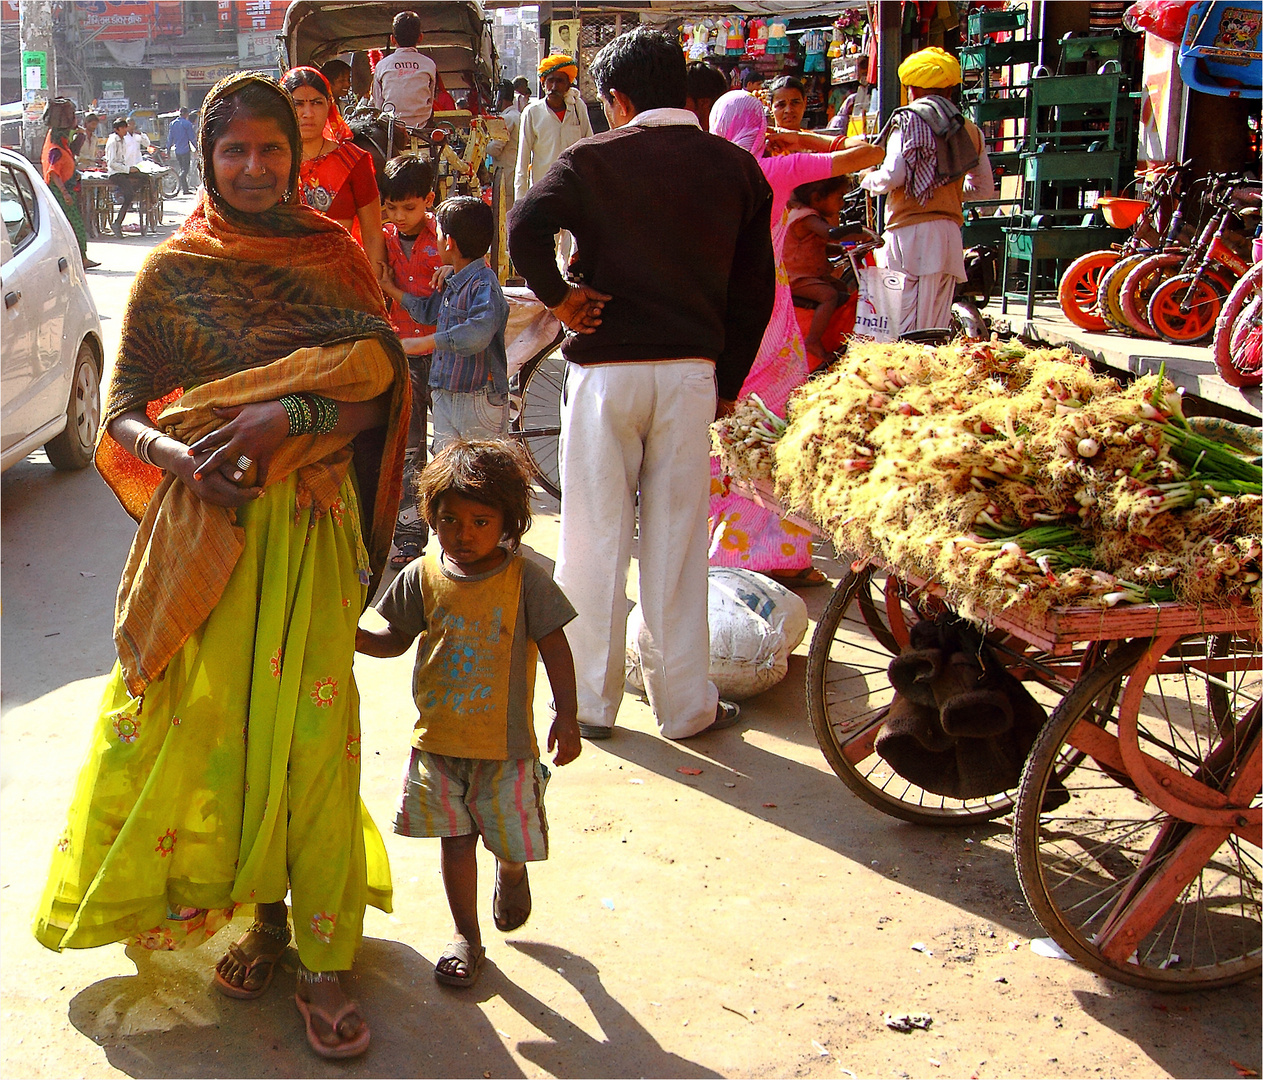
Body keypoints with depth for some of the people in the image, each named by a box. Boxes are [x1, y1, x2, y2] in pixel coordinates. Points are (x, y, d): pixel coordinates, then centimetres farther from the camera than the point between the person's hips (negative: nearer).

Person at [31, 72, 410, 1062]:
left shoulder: (335, 259, 6)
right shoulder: (170, 273, 5)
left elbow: (373, 388, -2)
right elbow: (124, 415, 2)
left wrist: (285, 419, -19)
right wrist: (183, 456, -19)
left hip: (309, 523, -1)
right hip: (203, 525, 1)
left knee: (309, 728, -4)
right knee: (218, 722, 3)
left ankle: (324, 958, 6)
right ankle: (261, 910, 24)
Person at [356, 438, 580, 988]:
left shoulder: (526, 579, -11)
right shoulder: (423, 577, -3)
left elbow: (555, 648, -5)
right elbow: (396, 640, 9)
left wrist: (566, 717, -8)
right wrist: (352, 637, -9)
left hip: (506, 741, -2)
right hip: (438, 737, 2)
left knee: (511, 838, 10)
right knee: (456, 839, 10)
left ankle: (512, 870, 47)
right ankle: (466, 934, 29)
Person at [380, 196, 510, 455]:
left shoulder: (484, 284, -18)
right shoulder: (451, 282, 11)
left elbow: (479, 332, -35)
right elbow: (429, 311, 31)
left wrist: (429, 342, -31)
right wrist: (391, 290, 36)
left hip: (480, 398, -9)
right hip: (444, 396, 9)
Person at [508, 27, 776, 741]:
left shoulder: (595, 159, -2)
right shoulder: (736, 168, 7)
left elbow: (526, 227, -19)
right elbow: (756, 288, 8)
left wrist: (559, 296, -3)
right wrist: (727, 380, 16)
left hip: (606, 367, -2)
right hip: (692, 371, 2)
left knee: (595, 540, 8)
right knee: (677, 542, 8)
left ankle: (593, 701, 17)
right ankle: (686, 704, 16)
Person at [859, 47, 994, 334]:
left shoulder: (909, 120, -1)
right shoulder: (969, 130, 14)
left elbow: (893, 176, -12)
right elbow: (985, 189, 19)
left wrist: (867, 180, 9)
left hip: (909, 230, -5)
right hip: (949, 233, 5)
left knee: (902, 326, -6)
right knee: (938, 327, 8)